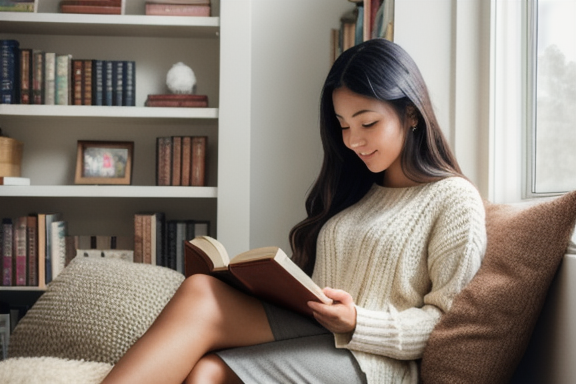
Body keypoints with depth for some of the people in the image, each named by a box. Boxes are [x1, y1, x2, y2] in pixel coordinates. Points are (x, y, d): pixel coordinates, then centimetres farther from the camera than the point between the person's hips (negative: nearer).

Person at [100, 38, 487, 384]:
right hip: (313, 336, 6)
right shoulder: (354, 190, 23)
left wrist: (358, 324, -17)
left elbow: (454, 320, -4)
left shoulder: (455, 199, 3)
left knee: (200, 296, -25)